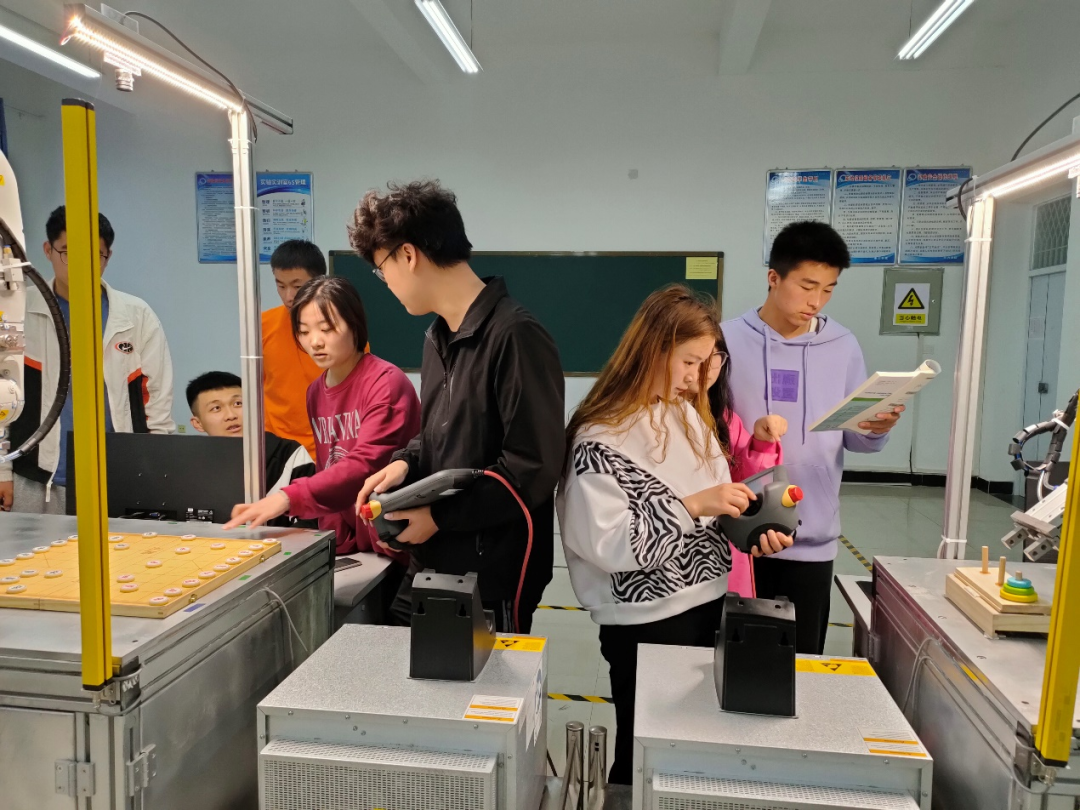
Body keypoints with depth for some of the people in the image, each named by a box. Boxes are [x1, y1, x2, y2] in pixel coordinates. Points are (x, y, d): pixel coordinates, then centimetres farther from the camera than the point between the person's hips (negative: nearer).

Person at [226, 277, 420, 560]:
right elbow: (327, 471, 11)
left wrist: (289, 497, -33)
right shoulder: (315, 392, 7)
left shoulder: (386, 382, -14)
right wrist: (333, 536, 1)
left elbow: (364, 465, -24)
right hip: (346, 541, 5)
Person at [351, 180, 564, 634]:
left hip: (492, 577, -8)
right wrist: (405, 463, -1)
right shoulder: (439, 337, 11)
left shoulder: (515, 335, -19)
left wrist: (439, 515, -16)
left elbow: (533, 467, -21)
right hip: (432, 565, 8)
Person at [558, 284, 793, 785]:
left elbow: (714, 512, 11)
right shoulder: (600, 438, -19)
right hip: (646, 623, -7)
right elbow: (604, 543, -25)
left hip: (707, 603, 7)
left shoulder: (689, 415, 4)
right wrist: (692, 506, -27)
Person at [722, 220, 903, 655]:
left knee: (802, 657, 11)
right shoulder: (729, 339, -6)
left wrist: (878, 431, -15)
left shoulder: (843, 347, 2)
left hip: (811, 539, 2)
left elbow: (856, 439, 5)